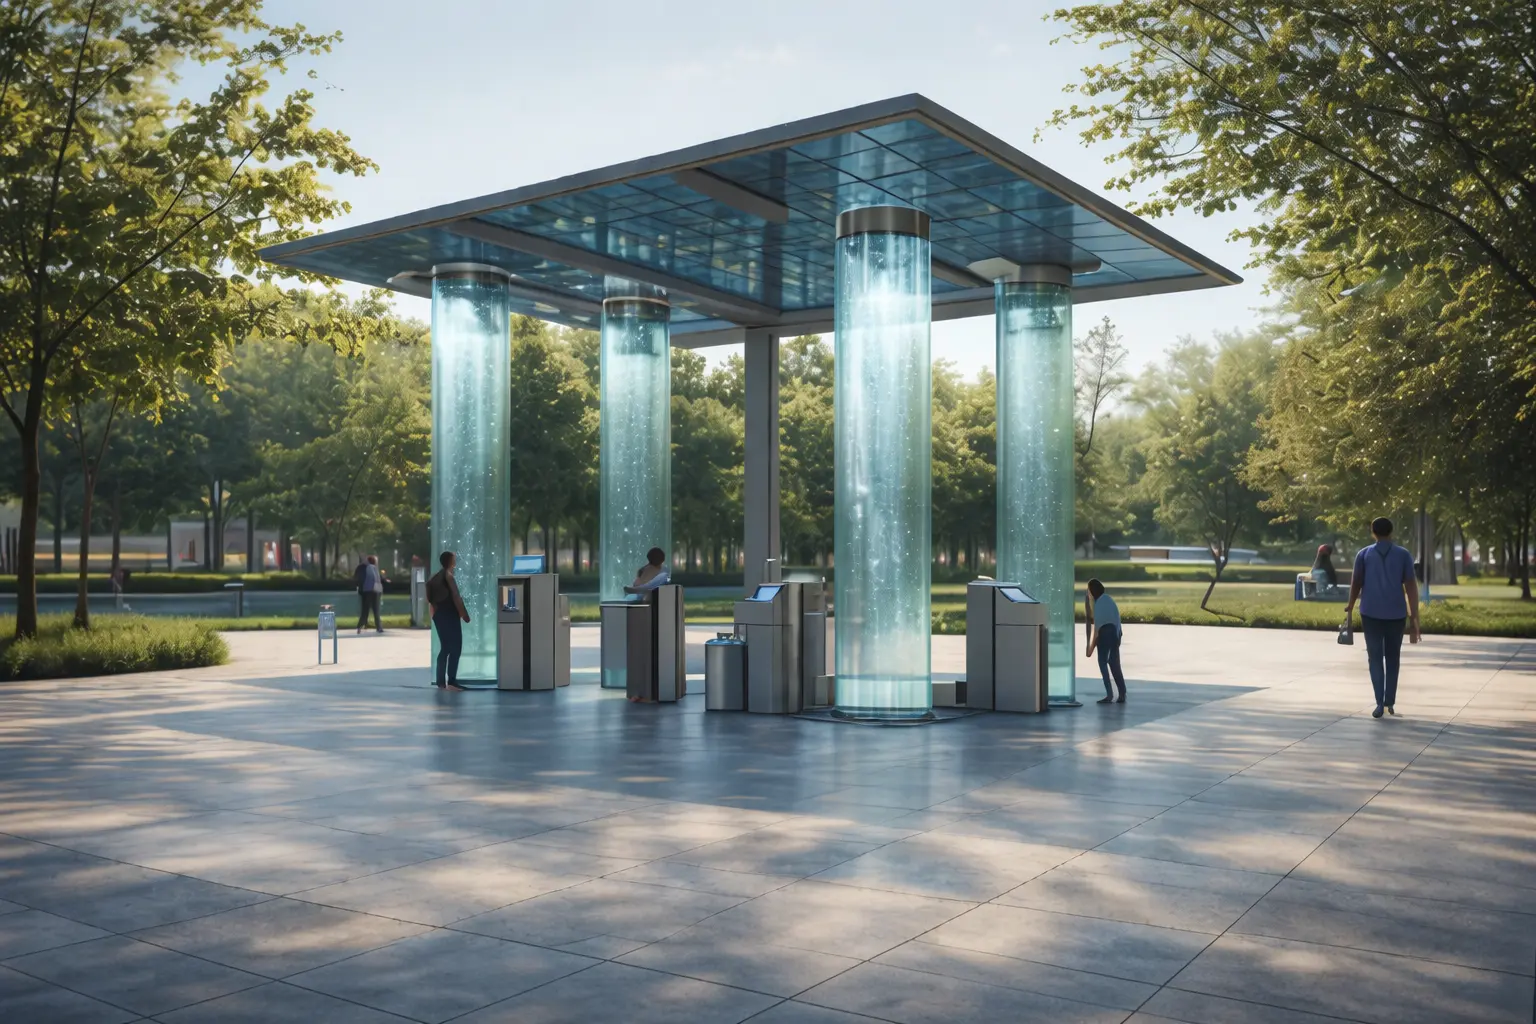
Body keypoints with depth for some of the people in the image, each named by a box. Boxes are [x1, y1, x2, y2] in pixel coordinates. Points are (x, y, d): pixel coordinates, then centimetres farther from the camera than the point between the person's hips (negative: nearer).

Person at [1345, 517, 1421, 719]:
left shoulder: (1363, 554, 3)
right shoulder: (1404, 555, 3)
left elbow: (1356, 583, 3)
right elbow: (1411, 587, -3)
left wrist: (1350, 607, 21)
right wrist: (1414, 619, -2)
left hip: (1371, 613, -1)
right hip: (1396, 614, 1)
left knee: (1375, 658, 3)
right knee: (1392, 658, 16)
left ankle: (1380, 703, -10)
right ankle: (1390, 702, 17)